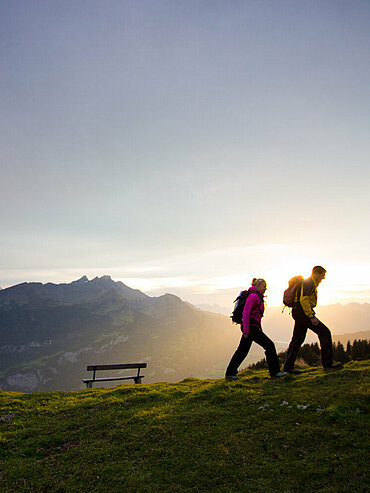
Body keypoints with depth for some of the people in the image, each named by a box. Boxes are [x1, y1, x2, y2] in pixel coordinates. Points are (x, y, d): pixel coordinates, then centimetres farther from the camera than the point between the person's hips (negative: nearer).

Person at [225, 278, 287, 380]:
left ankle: (229, 373, 18)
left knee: (242, 351, 12)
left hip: (253, 327, 10)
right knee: (269, 345, -5)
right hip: (250, 327, -10)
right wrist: (246, 331, -22)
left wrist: (259, 329, 22)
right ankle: (275, 371, 4)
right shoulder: (253, 296, -13)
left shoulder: (258, 297, 19)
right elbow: (245, 313, -20)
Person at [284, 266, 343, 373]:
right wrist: (311, 316, -24)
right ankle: (328, 362, -2)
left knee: (297, 339, 10)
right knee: (325, 332, -7)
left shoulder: (312, 284, 23)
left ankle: (288, 366, 12)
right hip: (302, 312, -11)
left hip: (298, 313, 11)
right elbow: (303, 300, -21)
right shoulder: (308, 283, -11)